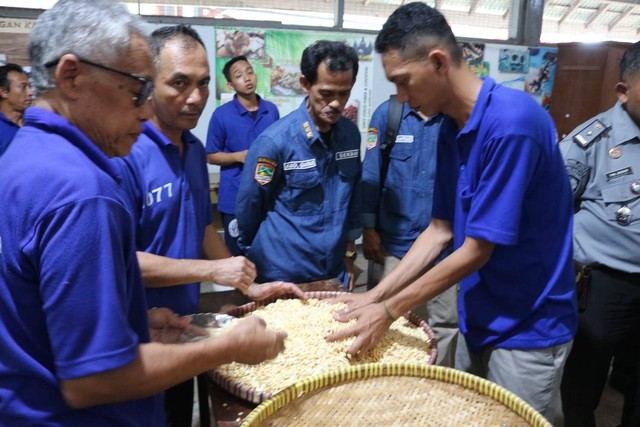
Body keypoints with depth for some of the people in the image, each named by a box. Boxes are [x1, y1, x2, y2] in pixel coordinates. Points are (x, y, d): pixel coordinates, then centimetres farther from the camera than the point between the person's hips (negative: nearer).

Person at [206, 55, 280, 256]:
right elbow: (211, 156, -2)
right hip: (235, 197, -3)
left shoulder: (272, 110, 4)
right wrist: (240, 156, -17)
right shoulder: (221, 114, -8)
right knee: (237, 254, 8)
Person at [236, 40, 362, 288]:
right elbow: (248, 207, -6)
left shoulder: (351, 134, -2)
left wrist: (349, 252, 12)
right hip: (282, 276, -4)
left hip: (335, 271, 5)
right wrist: (254, 254, 7)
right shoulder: (275, 140, -17)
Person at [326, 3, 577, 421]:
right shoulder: (451, 128, 1)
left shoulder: (511, 122, -25)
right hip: (478, 321, 7)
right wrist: (374, 295, 0)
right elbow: (441, 229, 4)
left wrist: (389, 310, -16)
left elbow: (476, 252, -23)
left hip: (527, 328, -7)